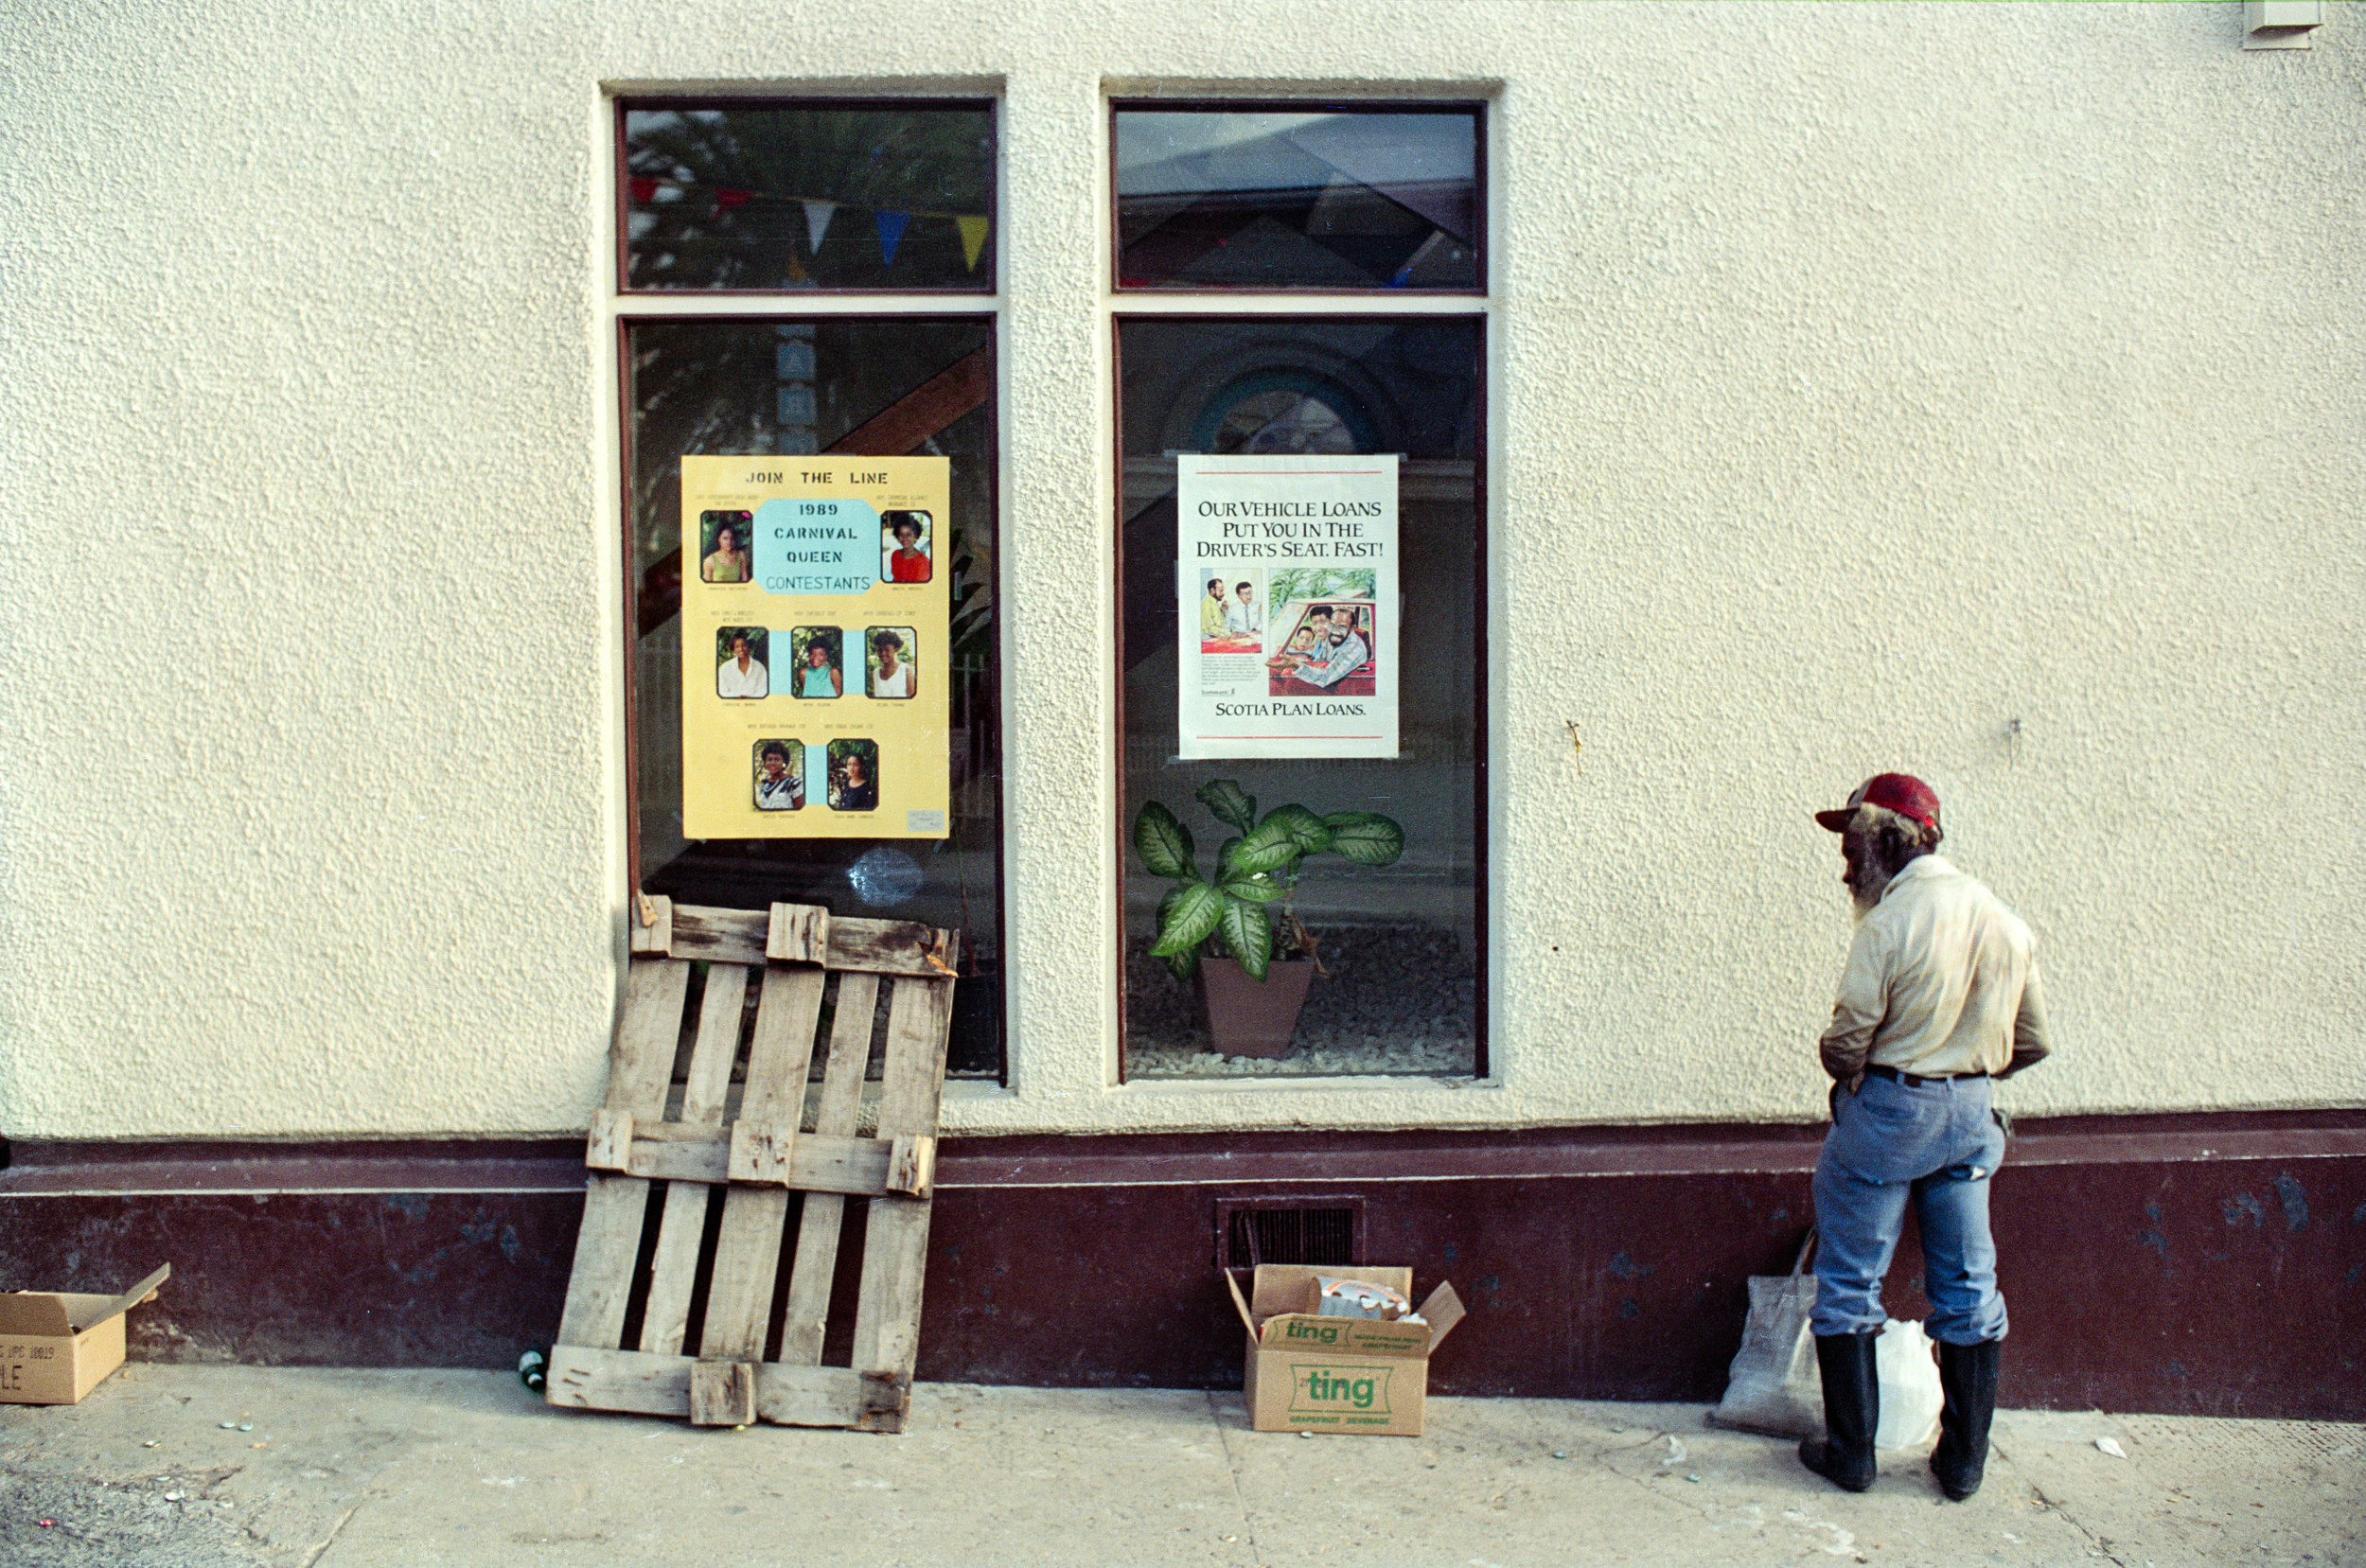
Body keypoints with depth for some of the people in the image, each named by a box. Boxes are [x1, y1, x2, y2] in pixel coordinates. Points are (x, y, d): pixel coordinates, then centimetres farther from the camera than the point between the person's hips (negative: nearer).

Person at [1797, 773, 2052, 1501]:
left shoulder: (1890, 925, -18)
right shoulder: (2004, 921, 4)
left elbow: (1846, 1044, -17)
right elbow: (2032, 1042, 8)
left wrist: (1848, 1073, 5)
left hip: (1888, 1113, -6)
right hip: (1970, 1114, 6)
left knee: (1850, 1280, 7)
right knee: (1968, 1286, 13)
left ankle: (1851, 1451, 12)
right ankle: (1964, 1460, 19)